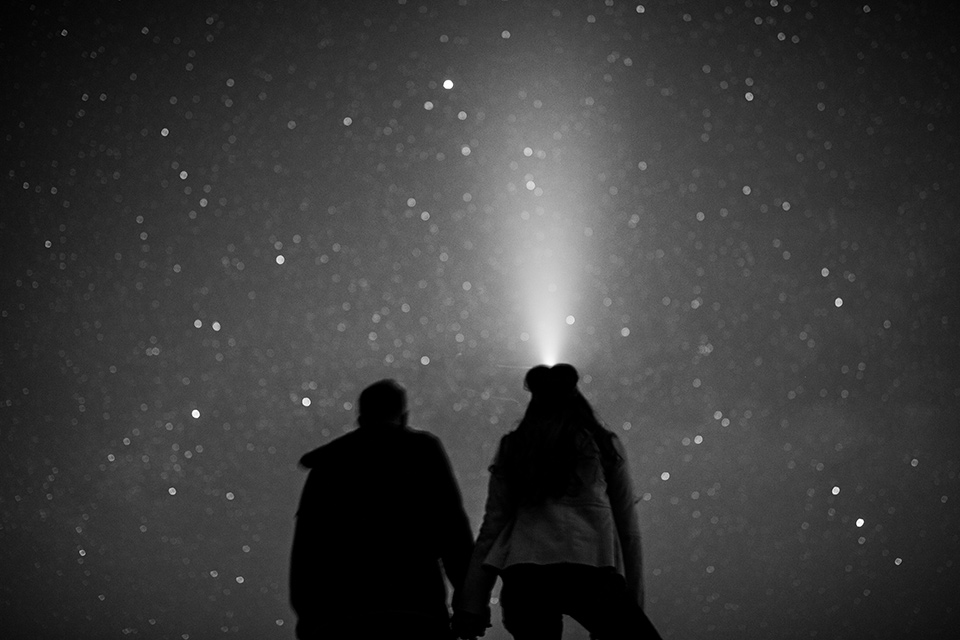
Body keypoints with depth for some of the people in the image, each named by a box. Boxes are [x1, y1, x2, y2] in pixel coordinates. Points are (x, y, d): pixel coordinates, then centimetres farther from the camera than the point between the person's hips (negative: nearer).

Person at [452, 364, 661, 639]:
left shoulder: (511, 450, 19)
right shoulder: (605, 445, 16)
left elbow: (492, 528, 12)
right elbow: (628, 531, 12)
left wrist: (471, 606, 11)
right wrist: (634, 602, 15)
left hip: (523, 576, 3)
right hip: (590, 572, -2)